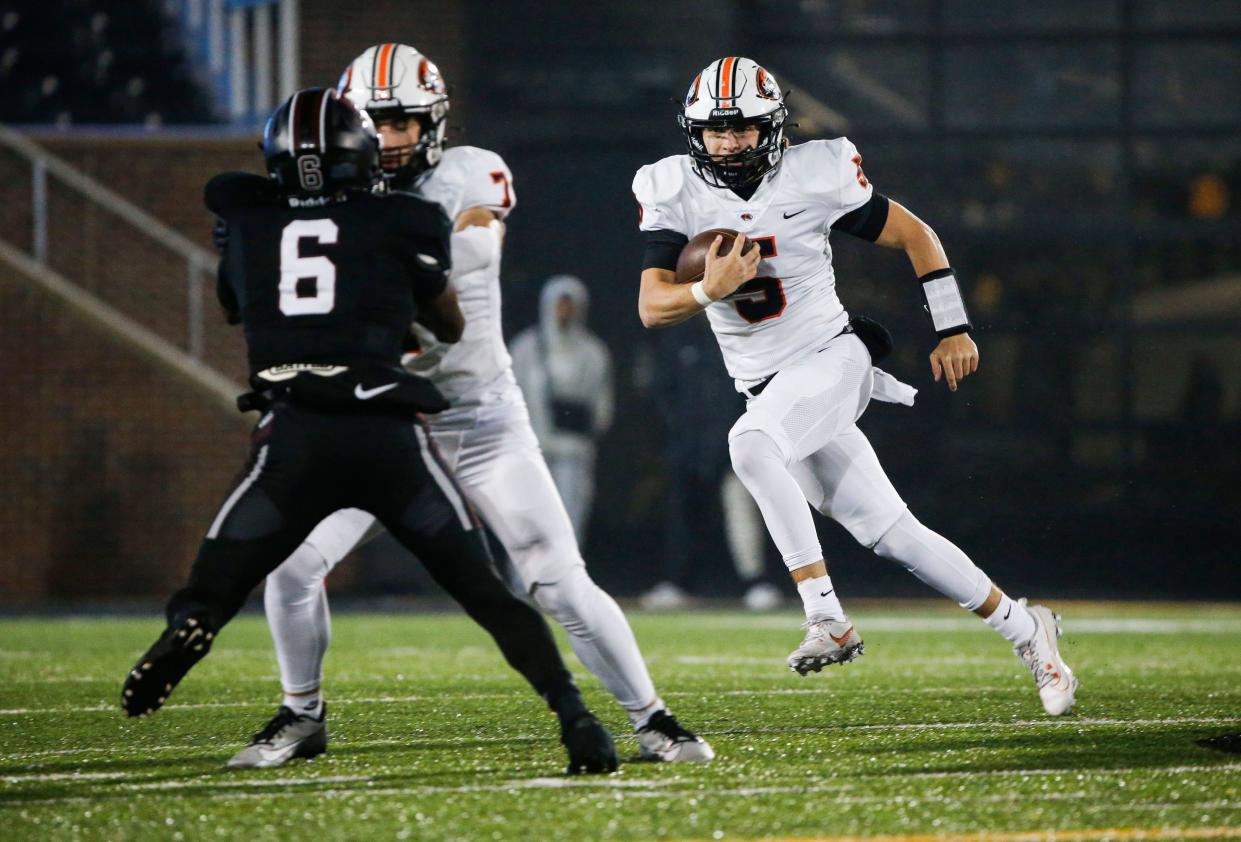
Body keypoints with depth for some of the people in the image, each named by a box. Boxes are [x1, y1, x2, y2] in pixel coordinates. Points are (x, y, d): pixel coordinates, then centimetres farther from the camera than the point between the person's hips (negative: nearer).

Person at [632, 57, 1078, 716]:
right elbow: (652, 309, -6)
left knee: (748, 444, -32)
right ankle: (1022, 627, 16)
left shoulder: (813, 177, -9)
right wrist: (709, 290, -26)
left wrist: (953, 330, -1)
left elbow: (914, 235, 2)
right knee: (891, 535, 1)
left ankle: (827, 618, -30)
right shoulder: (673, 193, -2)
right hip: (767, 390, 4)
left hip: (832, 359, -4)